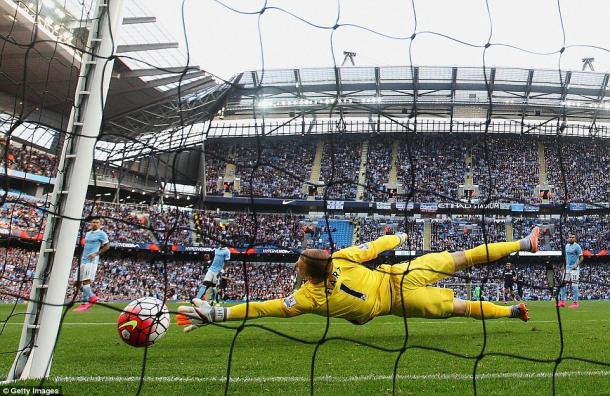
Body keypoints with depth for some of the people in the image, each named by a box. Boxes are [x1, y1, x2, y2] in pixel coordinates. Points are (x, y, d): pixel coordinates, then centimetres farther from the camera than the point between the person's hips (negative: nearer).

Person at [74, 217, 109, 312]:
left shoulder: (101, 234, -3)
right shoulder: (87, 233, 19)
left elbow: (107, 246, -6)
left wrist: (96, 254, -15)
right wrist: (81, 257, 20)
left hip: (92, 260, -8)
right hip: (83, 260, 8)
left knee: (86, 280, -16)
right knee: (79, 282, 5)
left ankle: (85, 303, -14)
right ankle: (92, 296, 16)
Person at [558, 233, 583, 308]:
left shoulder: (577, 246, -9)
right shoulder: (566, 246, 13)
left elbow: (581, 257, -11)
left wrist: (577, 265, -22)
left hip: (574, 268, -7)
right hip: (567, 268, 7)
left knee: (574, 285, -5)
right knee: (563, 284, 5)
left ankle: (575, 302, 1)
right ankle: (562, 301, 9)